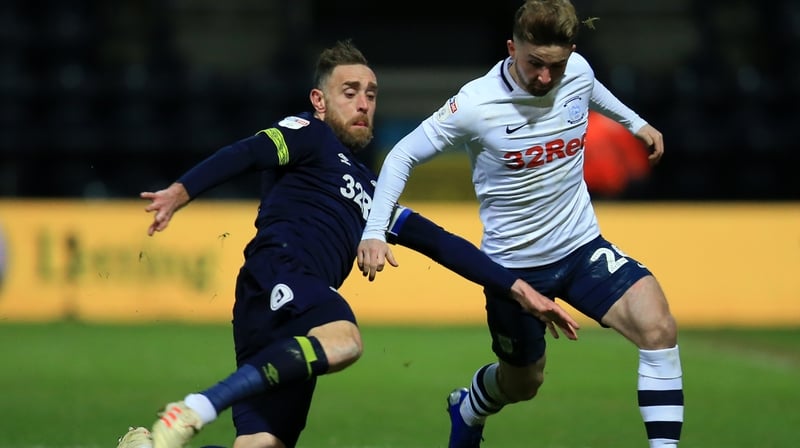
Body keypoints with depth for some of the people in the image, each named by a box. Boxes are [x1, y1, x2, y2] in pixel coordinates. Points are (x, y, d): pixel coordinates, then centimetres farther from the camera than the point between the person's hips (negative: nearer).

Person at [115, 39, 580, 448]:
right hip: (276, 269, -7)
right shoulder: (310, 135, 14)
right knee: (344, 339, -37)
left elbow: (442, 245, 34)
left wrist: (519, 289, 28)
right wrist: (182, 191, -25)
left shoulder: (370, 191, 35)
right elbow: (248, 153, -5)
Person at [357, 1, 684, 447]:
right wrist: (374, 232, -22)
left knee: (658, 326, -22)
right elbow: (403, 156, -13)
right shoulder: (476, 104, -23)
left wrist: (636, 122, 28)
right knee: (522, 383, 17)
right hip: (514, 264, -3)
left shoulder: (578, 71, -10)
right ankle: (468, 409, 53)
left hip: (582, 247, 3)